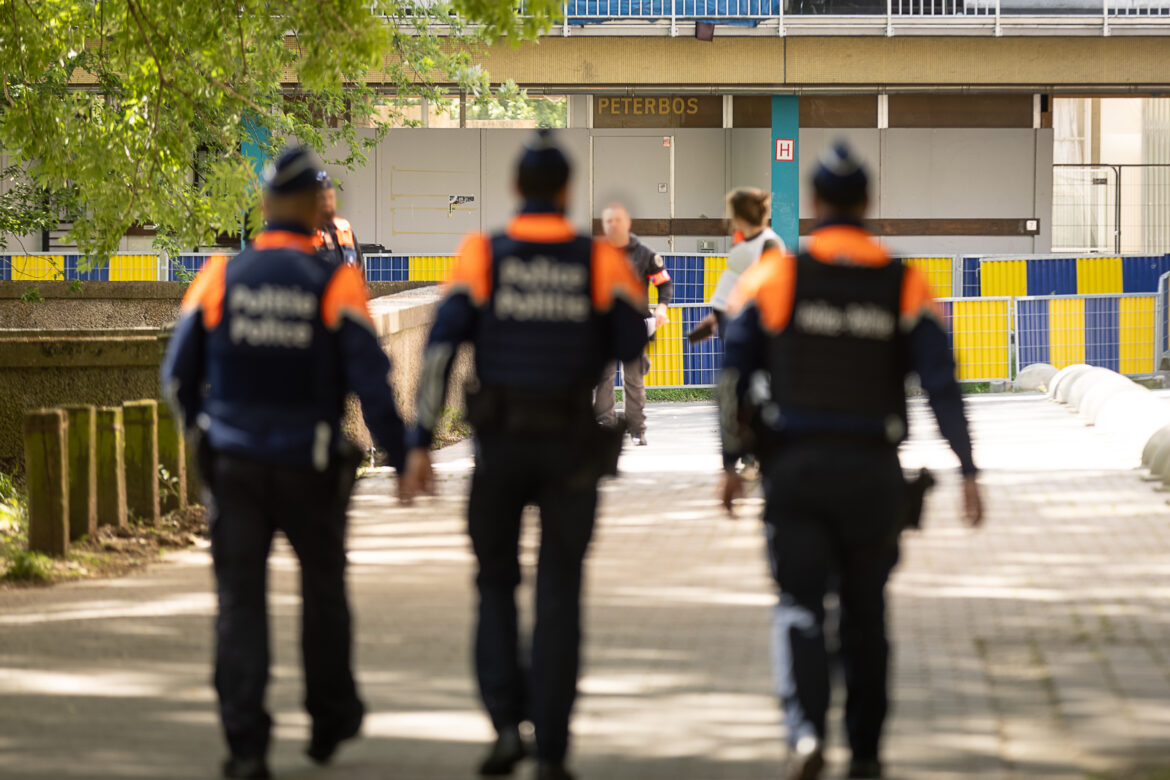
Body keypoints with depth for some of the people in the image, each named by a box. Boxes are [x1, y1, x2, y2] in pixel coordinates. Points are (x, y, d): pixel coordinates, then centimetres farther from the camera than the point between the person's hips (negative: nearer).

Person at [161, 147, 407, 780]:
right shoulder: (335, 284, -8)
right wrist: (402, 459, -4)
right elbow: (370, 382, -13)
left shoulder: (220, 277, -2)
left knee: (240, 602, 3)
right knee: (323, 591, 20)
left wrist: (204, 431, 22)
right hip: (309, 467, 0)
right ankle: (330, 720, 32)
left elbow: (179, 377, 3)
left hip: (235, 464, 1)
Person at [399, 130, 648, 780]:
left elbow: (440, 349, -9)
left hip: (499, 441, 0)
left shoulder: (479, 257, -1)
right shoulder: (602, 262, 0)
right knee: (558, 597, 5)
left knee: (497, 585, 16)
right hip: (573, 449, 0)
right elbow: (631, 349, -6)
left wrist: (420, 446, -8)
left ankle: (506, 720, -1)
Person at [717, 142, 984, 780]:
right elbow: (941, 380, -7)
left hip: (796, 467, -1)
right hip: (873, 473, 1)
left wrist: (730, 463, 3)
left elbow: (734, 373, -4)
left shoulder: (774, 274, -1)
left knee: (800, 607, -1)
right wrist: (967, 471, -8)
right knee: (865, 613, 15)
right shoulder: (903, 285, 1)